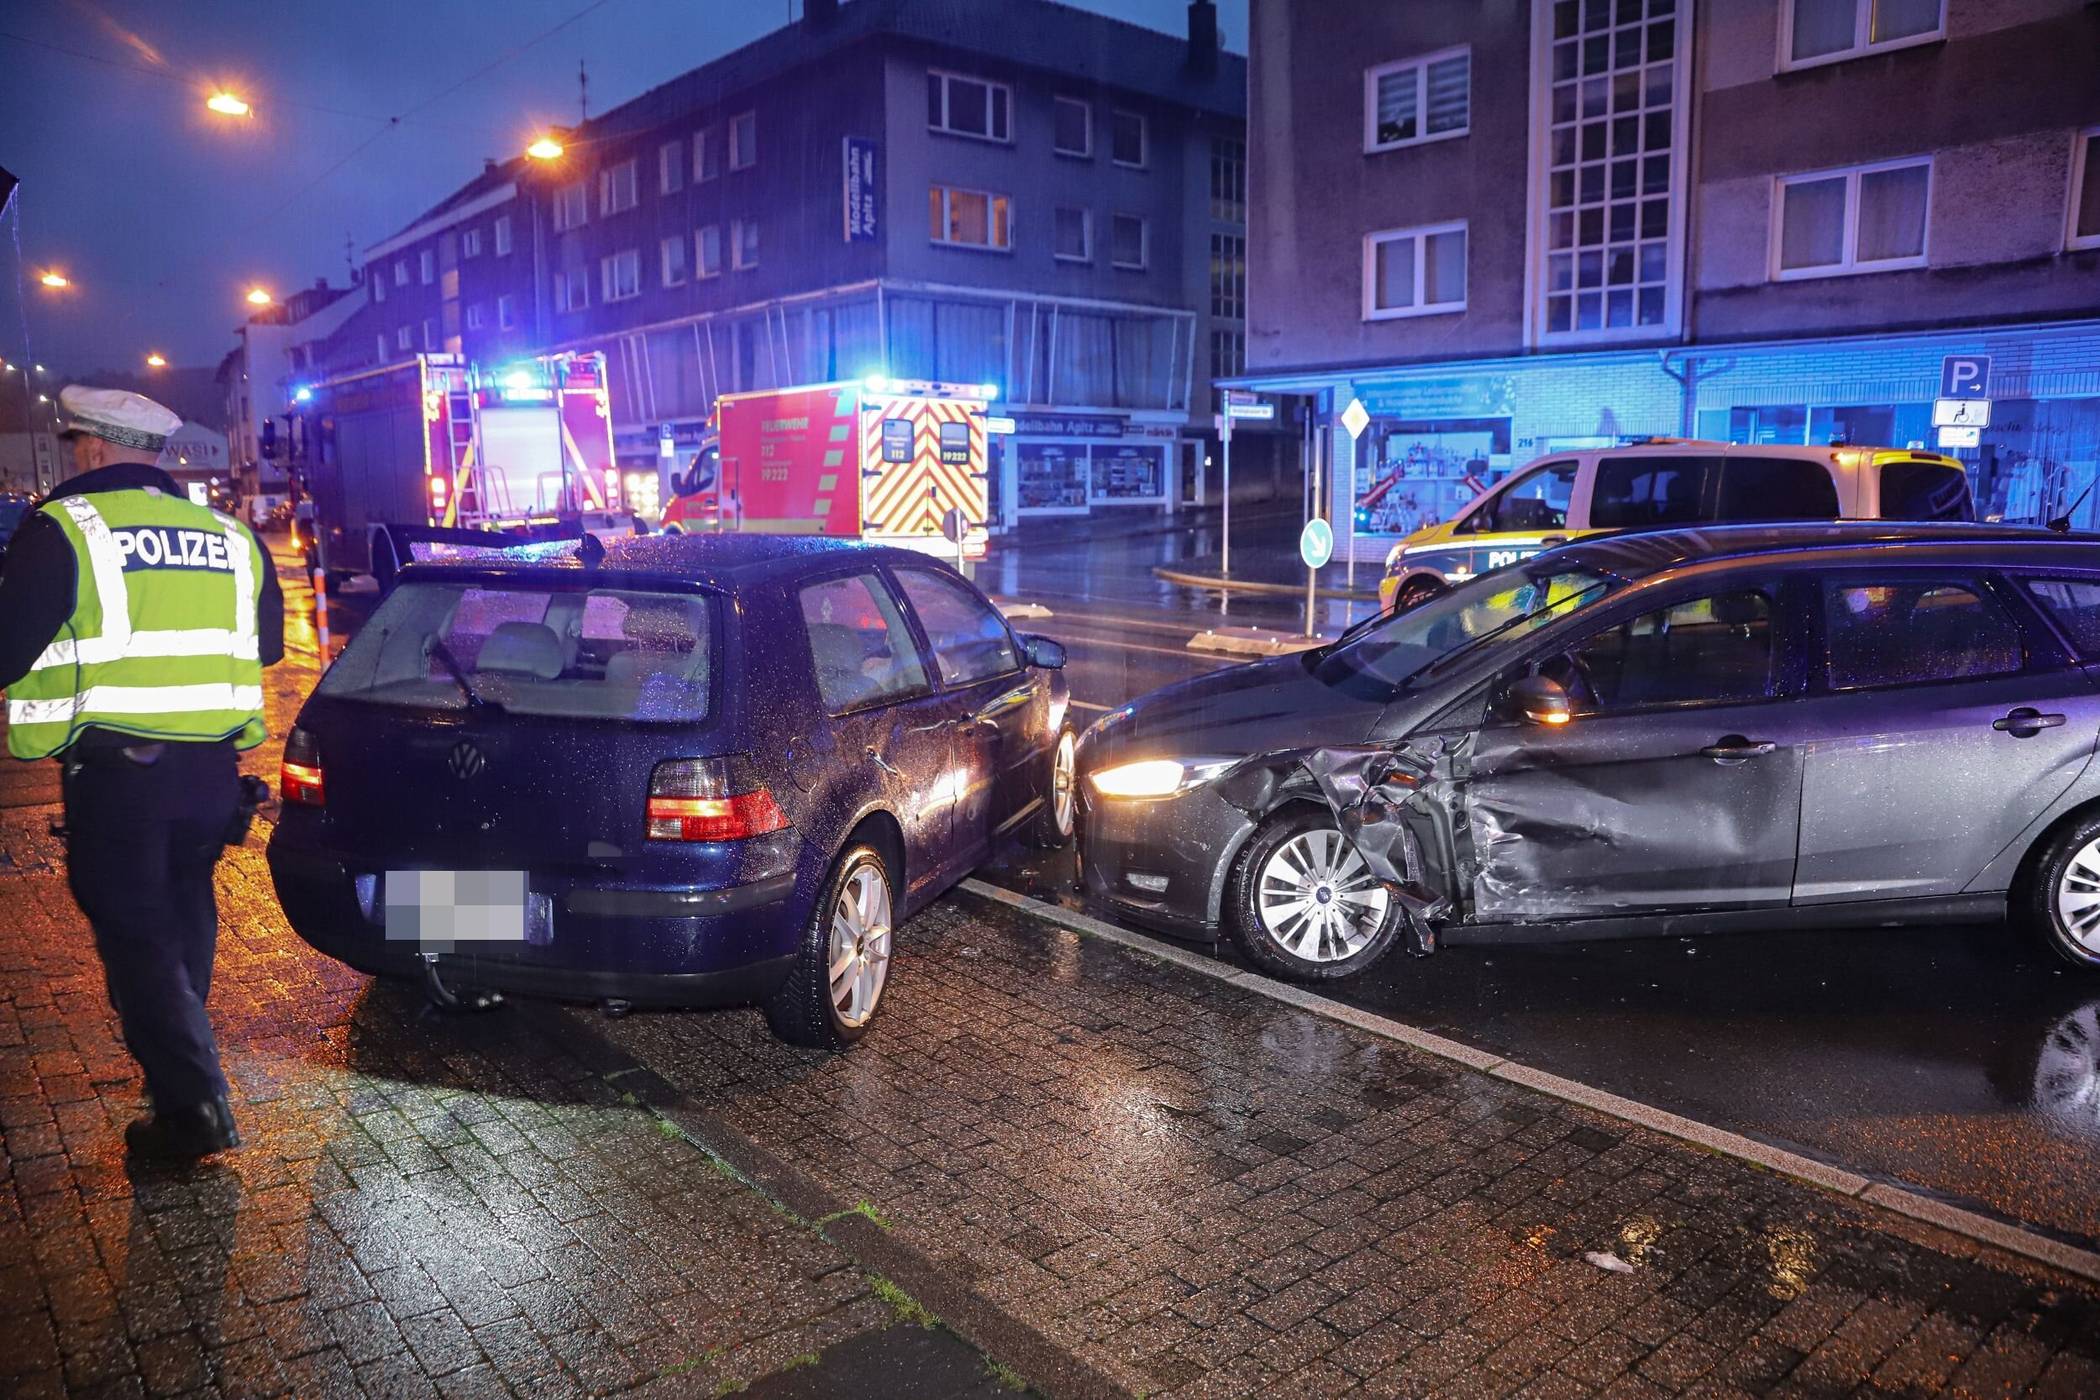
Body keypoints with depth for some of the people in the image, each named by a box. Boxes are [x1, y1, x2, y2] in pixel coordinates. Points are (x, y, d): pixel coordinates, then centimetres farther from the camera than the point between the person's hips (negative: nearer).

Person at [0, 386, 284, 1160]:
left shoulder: (62, 528, -9)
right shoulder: (229, 535, 7)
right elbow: (267, 644, 18)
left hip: (115, 769, -5)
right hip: (211, 767, 5)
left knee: (133, 931, 3)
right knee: (184, 914, 22)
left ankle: (193, 1105, 0)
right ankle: (177, 1059, 38)